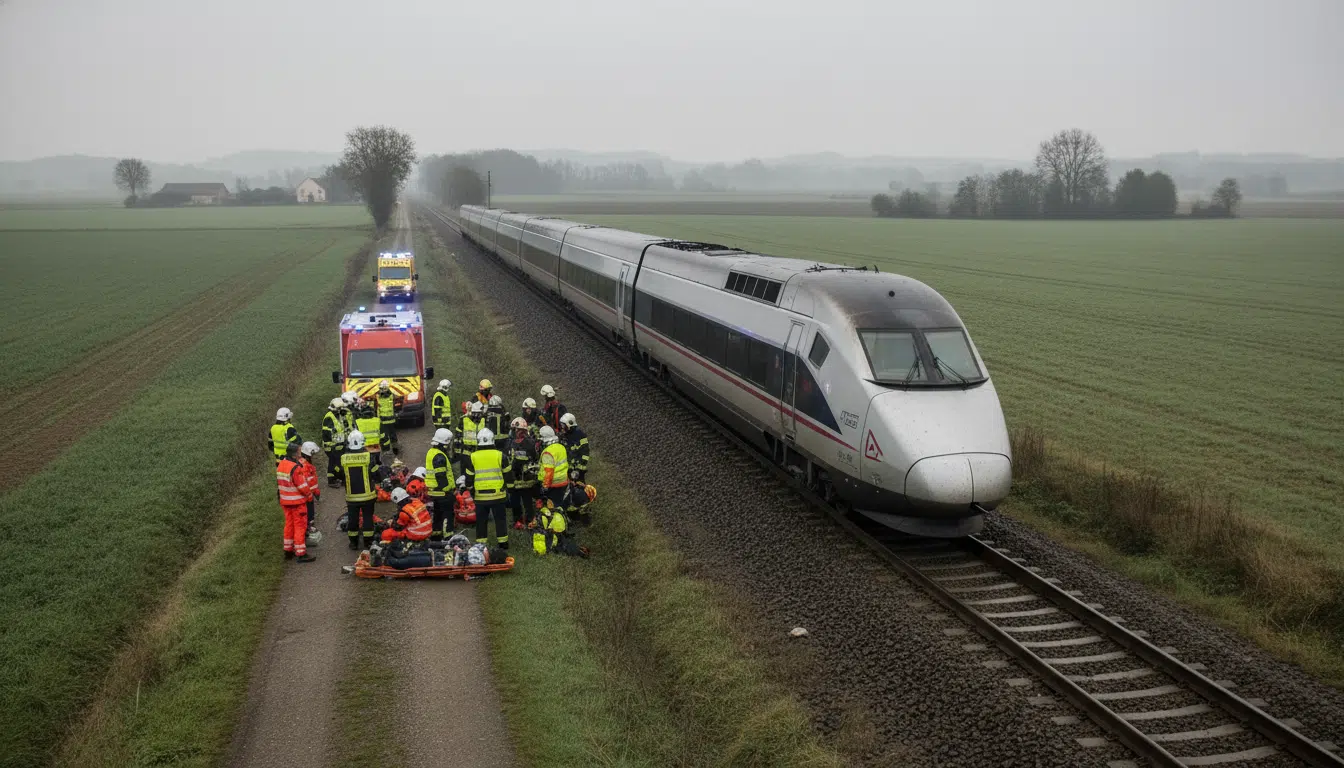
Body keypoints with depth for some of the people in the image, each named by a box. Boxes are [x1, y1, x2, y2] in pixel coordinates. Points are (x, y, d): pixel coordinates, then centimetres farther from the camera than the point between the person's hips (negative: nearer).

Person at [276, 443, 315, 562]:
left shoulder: (280, 465, 4)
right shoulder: (295, 468, -24)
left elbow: (280, 483, 13)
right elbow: (303, 487, -20)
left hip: (285, 502, 8)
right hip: (297, 502, -8)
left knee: (289, 525, 18)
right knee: (300, 526, 0)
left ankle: (288, 551, 26)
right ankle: (301, 554, 3)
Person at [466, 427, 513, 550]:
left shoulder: (473, 457, -2)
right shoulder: (499, 455, -5)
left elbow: (469, 478, 3)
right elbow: (508, 474, 1)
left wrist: (471, 491, 18)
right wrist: (508, 488, 14)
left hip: (480, 496, 0)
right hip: (498, 494, 0)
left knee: (481, 521, 10)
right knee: (500, 519, 10)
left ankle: (481, 543, 12)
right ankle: (503, 542, 14)